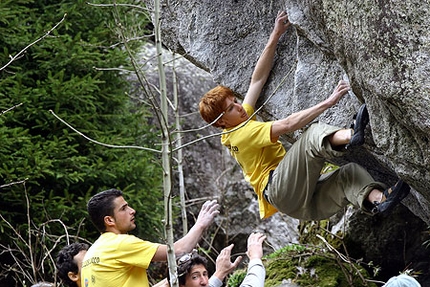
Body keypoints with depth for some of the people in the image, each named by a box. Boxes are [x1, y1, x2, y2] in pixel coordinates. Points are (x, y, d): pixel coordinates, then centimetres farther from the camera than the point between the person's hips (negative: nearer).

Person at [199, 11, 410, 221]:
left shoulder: (241, 122, 24)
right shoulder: (240, 133, -5)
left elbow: (258, 79, 23)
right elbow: (286, 125, -16)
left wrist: (275, 35, 19)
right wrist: (328, 102, -21)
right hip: (281, 190, -9)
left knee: (350, 172, -10)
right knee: (315, 133, -27)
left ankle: (379, 200, -38)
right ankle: (350, 137, -56)